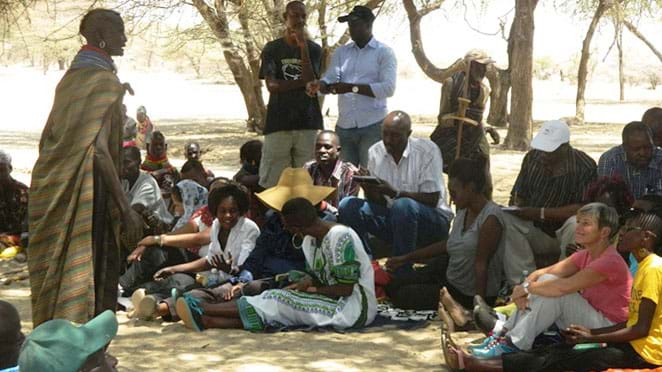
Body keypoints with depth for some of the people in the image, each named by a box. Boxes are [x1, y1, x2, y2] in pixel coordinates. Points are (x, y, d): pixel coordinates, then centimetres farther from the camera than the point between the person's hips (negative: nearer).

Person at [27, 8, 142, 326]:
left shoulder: (71, 77, 11)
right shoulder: (103, 80, -14)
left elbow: (50, 139, 15)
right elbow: (98, 150, -21)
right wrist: (125, 208, -22)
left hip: (52, 190, 8)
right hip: (86, 193, -8)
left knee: (55, 271, 13)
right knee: (87, 275, -2)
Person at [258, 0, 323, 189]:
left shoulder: (313, 49, 7)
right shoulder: (272, 49, 6)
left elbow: (311, 82, -8)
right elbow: (272, 85, -4)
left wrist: (303, 47, -11)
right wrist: (303, 82, -6)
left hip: (308, 123, 0)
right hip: (278, 122, 0)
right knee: (272, 180, -5)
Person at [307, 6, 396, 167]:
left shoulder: (384, 52, 1)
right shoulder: (341, 52, 15)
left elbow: (388, 88, -12)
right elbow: (330, 80, 2)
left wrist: (352, 87, -20)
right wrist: (319, 85, -23)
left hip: (372, 127, -4)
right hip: (343, 127, 4)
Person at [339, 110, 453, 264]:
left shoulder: (427, 151, -13)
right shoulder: (376, 152, 2)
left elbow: (432, 200, -17)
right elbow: (378, 202, 3)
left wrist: (394, 193, -28)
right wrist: (368, 188, -21)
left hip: (432, 220, -5)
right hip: (391, 217, 5)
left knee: (403, 205, -37)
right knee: (348, 205, -13)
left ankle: (402, 273, -25)